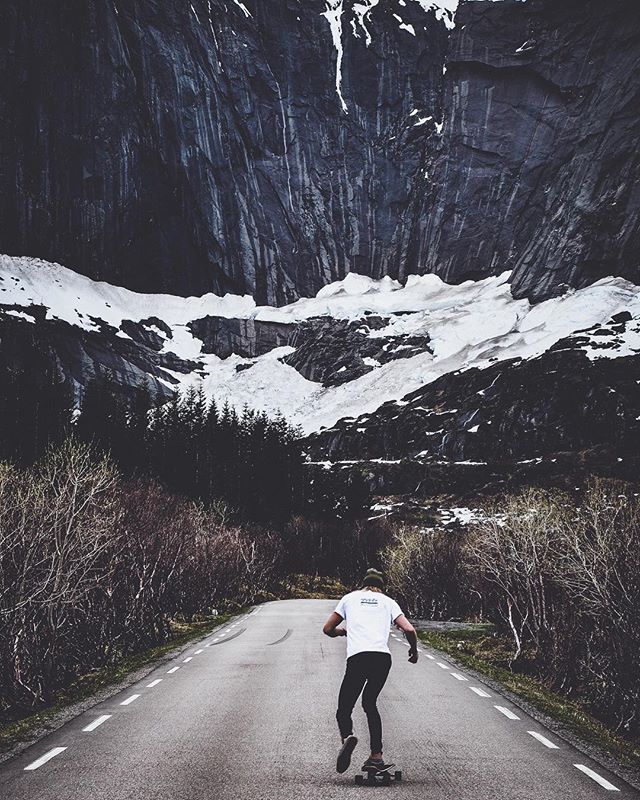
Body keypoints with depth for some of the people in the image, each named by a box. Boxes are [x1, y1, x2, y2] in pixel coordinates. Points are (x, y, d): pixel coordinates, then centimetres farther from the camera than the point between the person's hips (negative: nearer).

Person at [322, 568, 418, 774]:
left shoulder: (350, 598, 23)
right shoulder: (388, 602, 22)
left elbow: (328, 629, 25)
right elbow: (409, 629, 9)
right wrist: (414, 650, 27)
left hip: (357, 657, -2)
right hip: (383, 658, 2)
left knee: (344, 708, 5)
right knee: (370, 703, 22)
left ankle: (347, 736, -29)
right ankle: (376, 756, 14)